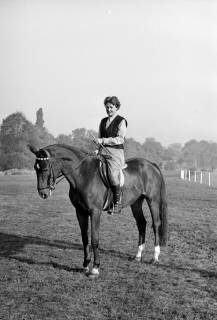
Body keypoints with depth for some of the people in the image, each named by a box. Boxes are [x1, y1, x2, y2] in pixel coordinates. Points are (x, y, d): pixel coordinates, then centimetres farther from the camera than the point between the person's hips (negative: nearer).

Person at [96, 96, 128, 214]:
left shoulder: (121, 121, 2)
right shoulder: (103, 121, 20)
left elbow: (120, 139, -8)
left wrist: (104, 140, -14)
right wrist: (99, 151, 12)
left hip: (116, 152, -6)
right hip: (103, 151, 6)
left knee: (113, 175, -28)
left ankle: (117, 203, -15)